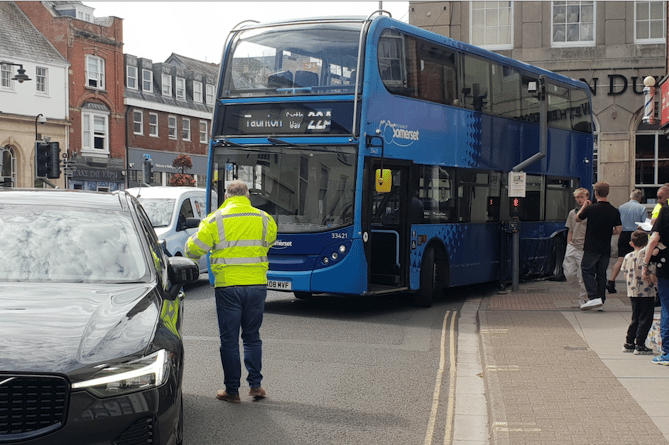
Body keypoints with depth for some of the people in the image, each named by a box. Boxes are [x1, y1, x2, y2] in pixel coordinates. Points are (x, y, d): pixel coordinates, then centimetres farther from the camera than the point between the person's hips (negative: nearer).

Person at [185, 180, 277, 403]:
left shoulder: (216, 220, -5)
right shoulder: (264, 219, 5)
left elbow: (193, 249, -1)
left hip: (228, 286, -3)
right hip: (257, 285, 3)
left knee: (229, 340, 6)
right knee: (252, 337, 16)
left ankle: (232, 390, 10)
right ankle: (255, 384, 13)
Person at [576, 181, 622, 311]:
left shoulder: (591, 208, -10)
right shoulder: (614, 211, -1)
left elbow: (577, 219, 6)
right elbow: (618, 230, 2)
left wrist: (584, 206, 20)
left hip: (592, 247, -4)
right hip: (606, 249, 4)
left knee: (587, 271, 2)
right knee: (601, 273, 14)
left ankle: (594, 297, -12)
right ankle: (601, 299, 16)